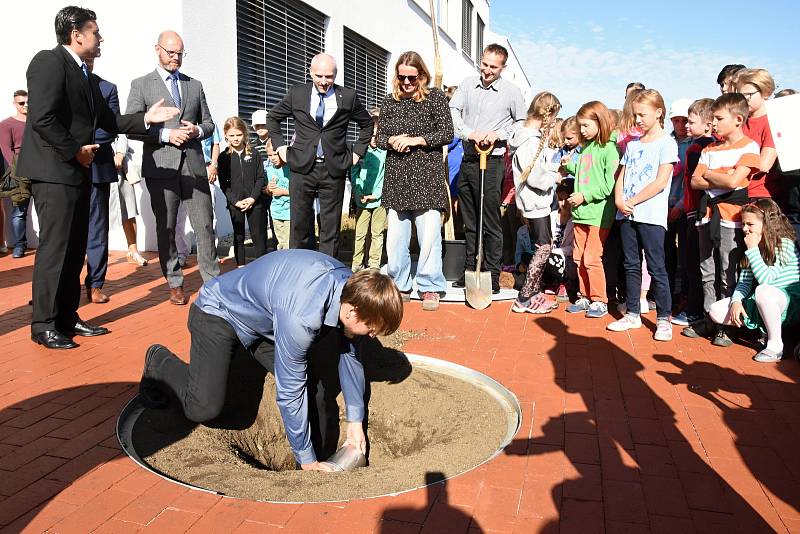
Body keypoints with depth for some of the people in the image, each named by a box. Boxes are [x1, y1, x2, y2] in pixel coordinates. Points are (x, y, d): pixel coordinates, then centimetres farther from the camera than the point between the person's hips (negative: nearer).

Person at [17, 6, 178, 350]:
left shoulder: (87, 77, 18)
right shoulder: (49, 62, -9)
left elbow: (108, 121, 19)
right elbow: (42, 118, -19)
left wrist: (146, 118, 9)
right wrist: (75, 151, -13)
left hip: (77, 172, 9)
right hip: (54, 171, -9)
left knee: (75, 249, 11)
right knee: (54, 247, -6)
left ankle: (67, 317, 20)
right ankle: (44, 325, 4)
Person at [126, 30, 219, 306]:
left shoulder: (195, 85, 17)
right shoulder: (141, 85, 6)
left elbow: (209, 123, 18)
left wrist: (197, 131, -4)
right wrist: (166, 134, -14)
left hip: (193, 165, 2)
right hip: (161, 167, -2)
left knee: (205, 224, 0)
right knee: (166, 228, 3)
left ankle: (212, 280, 10)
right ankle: (175, 284, 13)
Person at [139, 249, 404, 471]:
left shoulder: (352, 289, -18)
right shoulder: (302, 315, -42)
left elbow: (350, 357, -4)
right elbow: (290, 392, -33)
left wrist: (355, 422, 1)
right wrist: (306, 460, -21)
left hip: (262, 319, 7)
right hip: (217, 313, -7)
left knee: (317, 386, -5)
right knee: (204, 408, -16)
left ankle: (323, 459, 14)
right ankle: (159, 362, 12)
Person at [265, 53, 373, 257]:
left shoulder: (348, 97, 2)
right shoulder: (297, 93, 4)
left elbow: (367, 124, 16)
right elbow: (272, 118, 17)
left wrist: (357, 151, 8)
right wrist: (280, 146, 8)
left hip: (334, 170, 0)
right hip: (302, 167, 1)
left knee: (331, 227, 4)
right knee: (299, 224, 5)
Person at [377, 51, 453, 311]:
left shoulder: (435, 97, 3)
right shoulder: (390, 101, 12)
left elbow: (447, 133, -4)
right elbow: (379, 136, 14)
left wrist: (415, 140, -12)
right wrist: (392, 141, -8)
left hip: (427, 175, -3)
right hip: (397, 176, 4)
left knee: (429, 235, -6)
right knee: (395, 236, 5)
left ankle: (430, 287, 8)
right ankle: (400, 286, 19)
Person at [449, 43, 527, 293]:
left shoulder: (511, 91, -1)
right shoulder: (468, 84, 9)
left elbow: (523, 122, 5)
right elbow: (452, 110, 2)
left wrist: (499, 134, -10)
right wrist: (468, 133, -13)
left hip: (492, 162, -5)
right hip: (468, 159, 5)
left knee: (490, 222, -3)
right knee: (469, 221, 13)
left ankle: (493, 277, 5)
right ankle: (470, 271, 24)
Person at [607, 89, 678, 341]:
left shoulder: (667, 143, -3)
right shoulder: (632, 144, 15)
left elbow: (660, 182, -12)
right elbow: (621, 177, 13)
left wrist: (632, 202, -14)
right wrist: (619, 200, -6)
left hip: (651, 215, -6)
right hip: (626, 214, 6)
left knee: (656, 267, -3)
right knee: (631, 265, 11)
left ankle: (663, 318, 5)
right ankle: (632, 314, 19)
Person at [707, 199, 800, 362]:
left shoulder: (785, 245, -15)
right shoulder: (753, 249, 7)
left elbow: (765, 278, -26)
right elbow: (743, 282, 2)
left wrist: (752, 249, -22)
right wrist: (736, 301, -16)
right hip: (760, 306, 7)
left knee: (762, 291, -41)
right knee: (715, 311, -9)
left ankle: (775, 345, -21)